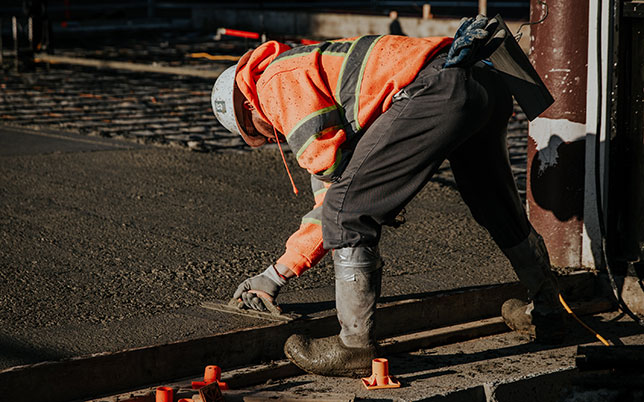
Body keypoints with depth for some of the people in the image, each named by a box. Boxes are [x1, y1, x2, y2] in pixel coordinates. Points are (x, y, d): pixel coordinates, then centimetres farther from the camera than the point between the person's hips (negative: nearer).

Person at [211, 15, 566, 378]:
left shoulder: (278, 81, 7)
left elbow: (331, 161, -6)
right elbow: (329, 199, 36)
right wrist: (276, 275, 38)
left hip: (438, 90, -11)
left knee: (349, 211, -3)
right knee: (498, 208, 30)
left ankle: (356, 347, 1)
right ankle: (546, 312, 50)